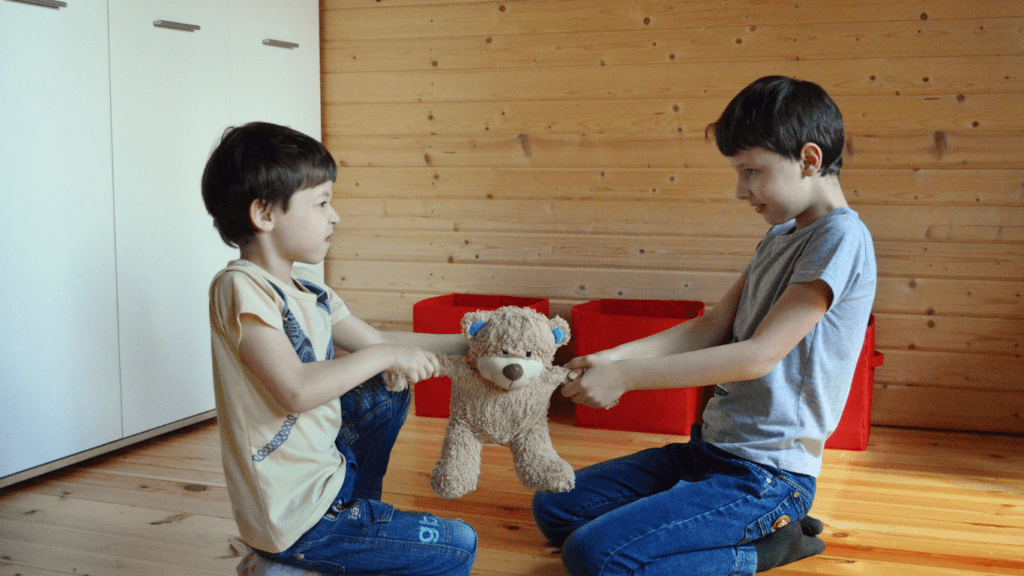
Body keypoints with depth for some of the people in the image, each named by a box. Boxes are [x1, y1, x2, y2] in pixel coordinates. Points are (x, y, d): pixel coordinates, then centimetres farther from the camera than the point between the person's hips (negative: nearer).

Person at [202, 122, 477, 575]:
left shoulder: (310, 294, 6)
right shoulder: (240, 287, -20)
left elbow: (375, 341, 17)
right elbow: (296, 391, -29)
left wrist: (467, 345, 13)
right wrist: (385, 356, -20)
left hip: (325, 469, 9)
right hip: (295, 520, -9)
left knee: (386, 393, 28)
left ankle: (360, 514, 31)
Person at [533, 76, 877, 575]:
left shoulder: (841, 236, -16)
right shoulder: (779, 235, 13)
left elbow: (760, 354, -22)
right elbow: (713, 328, 11)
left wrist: (627, 376, -21)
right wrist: (615, 356, -4)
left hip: (766, 473, -10)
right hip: (711, 447, 10)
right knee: (553, 509, 10)